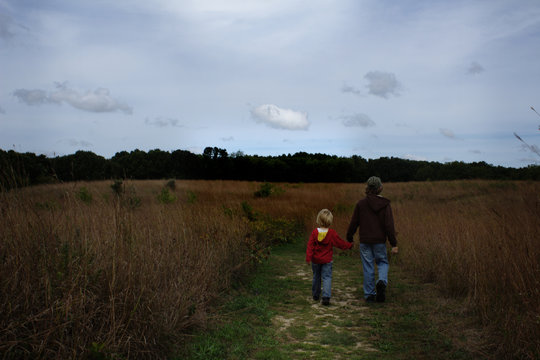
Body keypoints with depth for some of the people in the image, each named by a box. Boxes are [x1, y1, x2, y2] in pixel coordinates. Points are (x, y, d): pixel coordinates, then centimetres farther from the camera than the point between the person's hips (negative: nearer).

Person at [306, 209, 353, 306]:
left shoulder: (314, 232, -9)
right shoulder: (332, 233, -11)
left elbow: (310, 246, -12)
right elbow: (340, 243, -1)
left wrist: (308, 257, -14)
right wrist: (349, 245, 15)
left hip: (315, 260, 2)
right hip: (327, 260, -2)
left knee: (316, 276, 18)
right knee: (327, 277, 2)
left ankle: (315, 295, 31)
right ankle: (326, 297, -13)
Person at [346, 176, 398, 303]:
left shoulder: (361, 203, -4)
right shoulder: (385, 204, -7)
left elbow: (354, 223, 0)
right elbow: (389, 225, -10)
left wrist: (349, 239, 13)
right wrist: (394, 244, -5)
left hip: (365, 241, 1)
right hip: (380, 240, -1)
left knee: (368, 267, 9)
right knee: (382, 262, 18)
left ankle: (369, 295, 14)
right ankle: (382, 281, -9)